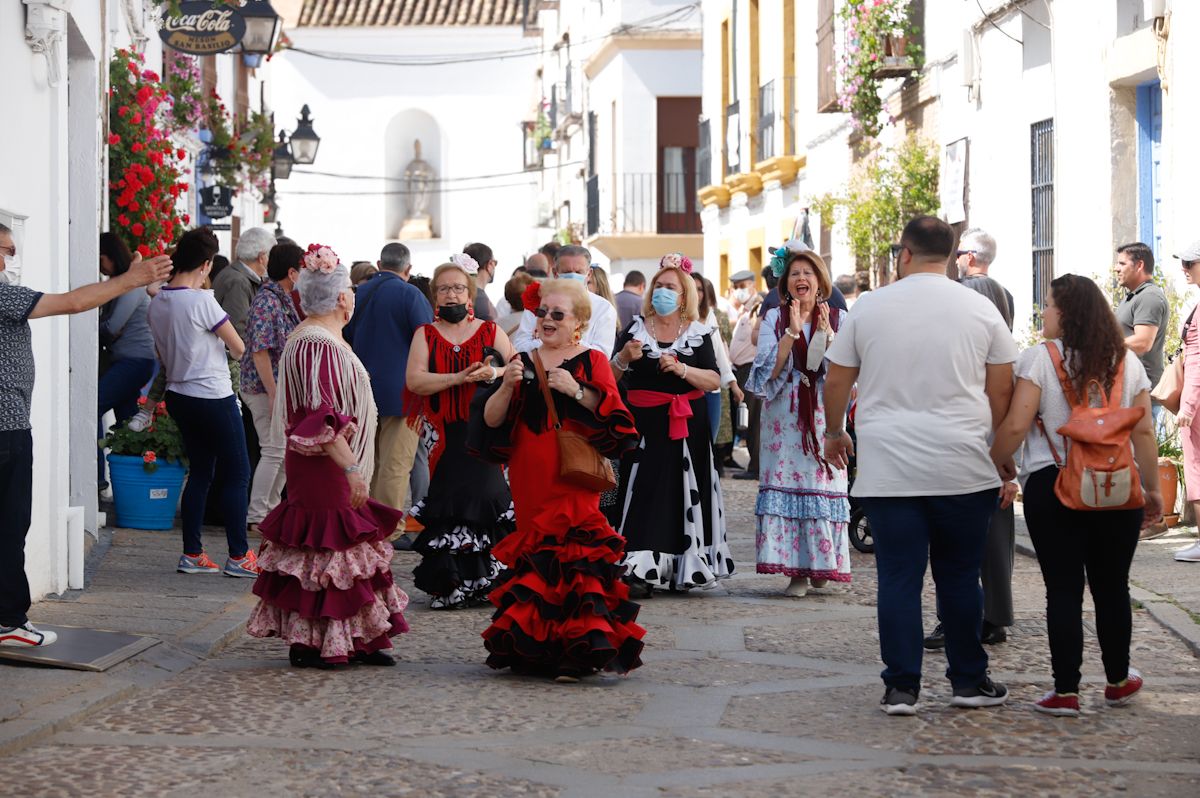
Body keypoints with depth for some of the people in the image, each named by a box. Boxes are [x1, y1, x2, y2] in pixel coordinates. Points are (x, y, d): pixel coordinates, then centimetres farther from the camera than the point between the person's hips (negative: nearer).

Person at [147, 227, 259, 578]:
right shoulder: (202, 301, -18)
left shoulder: (157, 303, 4)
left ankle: (192, 554, 14)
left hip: (179, 395, 8)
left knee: (200, 472, 15)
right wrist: (222, 344, 10)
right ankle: (238, 556, 2)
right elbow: (238, 349, -10)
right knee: (237, 474, 1)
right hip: (213, 396, -8)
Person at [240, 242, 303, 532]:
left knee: (287, 450, 14)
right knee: (274, 451, -7)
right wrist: (274, 394, -24)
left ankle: (271, 508, 25)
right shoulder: (267, 302, -18)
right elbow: (260, 351, -22)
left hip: (282, 388, 10)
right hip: (265, 388, -10)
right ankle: (256, 516, 0)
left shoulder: (283, 300, 13)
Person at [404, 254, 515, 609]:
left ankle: (485, 582, 0)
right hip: (446, 436, 0)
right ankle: (448, 584, 2)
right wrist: (460, 378, -15)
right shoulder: (425, 335, 10)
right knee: (448, 504, -5)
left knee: (485, 497, -9)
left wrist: (494, 373, -14)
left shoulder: (490, 332, 12)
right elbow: (415, 380, -4)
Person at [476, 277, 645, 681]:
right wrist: (507, 386, -8)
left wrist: (577, 391, -17)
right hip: (530, 482, 4)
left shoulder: (592, 361, 5)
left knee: (573, 554, -13)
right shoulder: (523, 362, 15)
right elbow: (491, 420, 8)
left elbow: (612, 419, -6)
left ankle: (578, 652, -12)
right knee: (535, 554, 3)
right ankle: (535, 648, 11)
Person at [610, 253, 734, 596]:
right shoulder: (635, 330, 6)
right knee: (646, 493, -10)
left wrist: (682, 368, -17)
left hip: (687, 426, 1)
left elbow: (714, 380, -3)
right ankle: (641, 570, -13)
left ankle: (683, 569, 10)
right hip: (645, 425, -1)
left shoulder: (698, 333, 7)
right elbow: (609, 379, 3)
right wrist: (623, 358, -16)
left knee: (685, 494, 0)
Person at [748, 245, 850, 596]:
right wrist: (792, 332, -13)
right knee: (785, 484, -5)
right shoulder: (774, 318, 7)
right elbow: (768, 370, -4)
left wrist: (826, 334, -16)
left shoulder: (837, 319, 7)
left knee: (822, 485, -3)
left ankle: (820, 564, 12)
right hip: (784, 418, 0)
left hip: (824, 418, 0)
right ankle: (797, 570, -1)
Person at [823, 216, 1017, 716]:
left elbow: (836, 381, 9)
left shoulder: (868, 307, 2)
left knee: (898, 578, 3)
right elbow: (1002, 390, 7)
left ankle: (901, 688, 3)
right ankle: (969, 682, 17)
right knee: (960, 577, 11)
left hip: (887, 469, 0)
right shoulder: (979, 309, 3)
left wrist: (834, 432, 25)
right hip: (963, 468, 1)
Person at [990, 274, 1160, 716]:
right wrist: (1152, 489, 13)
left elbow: (1015, 427, -12)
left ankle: (1065, 691, 1)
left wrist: (990, 469, 1)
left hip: (1052, 489, -3)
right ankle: (1118, 681, 27)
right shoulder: (1127, 361, 6)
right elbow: (1144, 432, 5)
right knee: (1112, 587, 15)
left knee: (1064, 591, 1)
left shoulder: (1039, 358, -6)